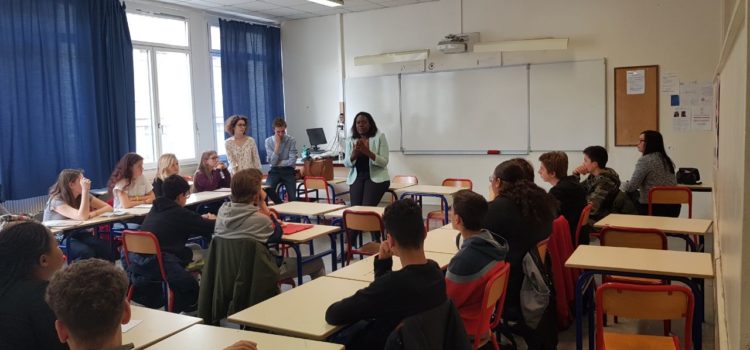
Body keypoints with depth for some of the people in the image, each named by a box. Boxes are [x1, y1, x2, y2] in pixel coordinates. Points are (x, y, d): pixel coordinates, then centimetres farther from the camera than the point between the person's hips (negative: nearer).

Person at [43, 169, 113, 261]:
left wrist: (93, 213, -21)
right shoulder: (56, 201, -19)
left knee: (105, 247, -24)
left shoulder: (83, 195, 1)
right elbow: (83, 217, -33)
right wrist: (85, 190, -31)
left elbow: (108, 208, -2)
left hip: (75, 235, 5)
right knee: (86, 252, -34)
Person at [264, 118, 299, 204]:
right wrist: (277, 144, -17)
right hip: (275, 171, 1)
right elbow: (272, 162, -12)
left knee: (292, 198, -14)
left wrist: (278, 163, -8)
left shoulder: (291, 140, -6)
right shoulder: (268, 141, -4)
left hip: (288, 170, -1)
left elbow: (292, 161, -11)